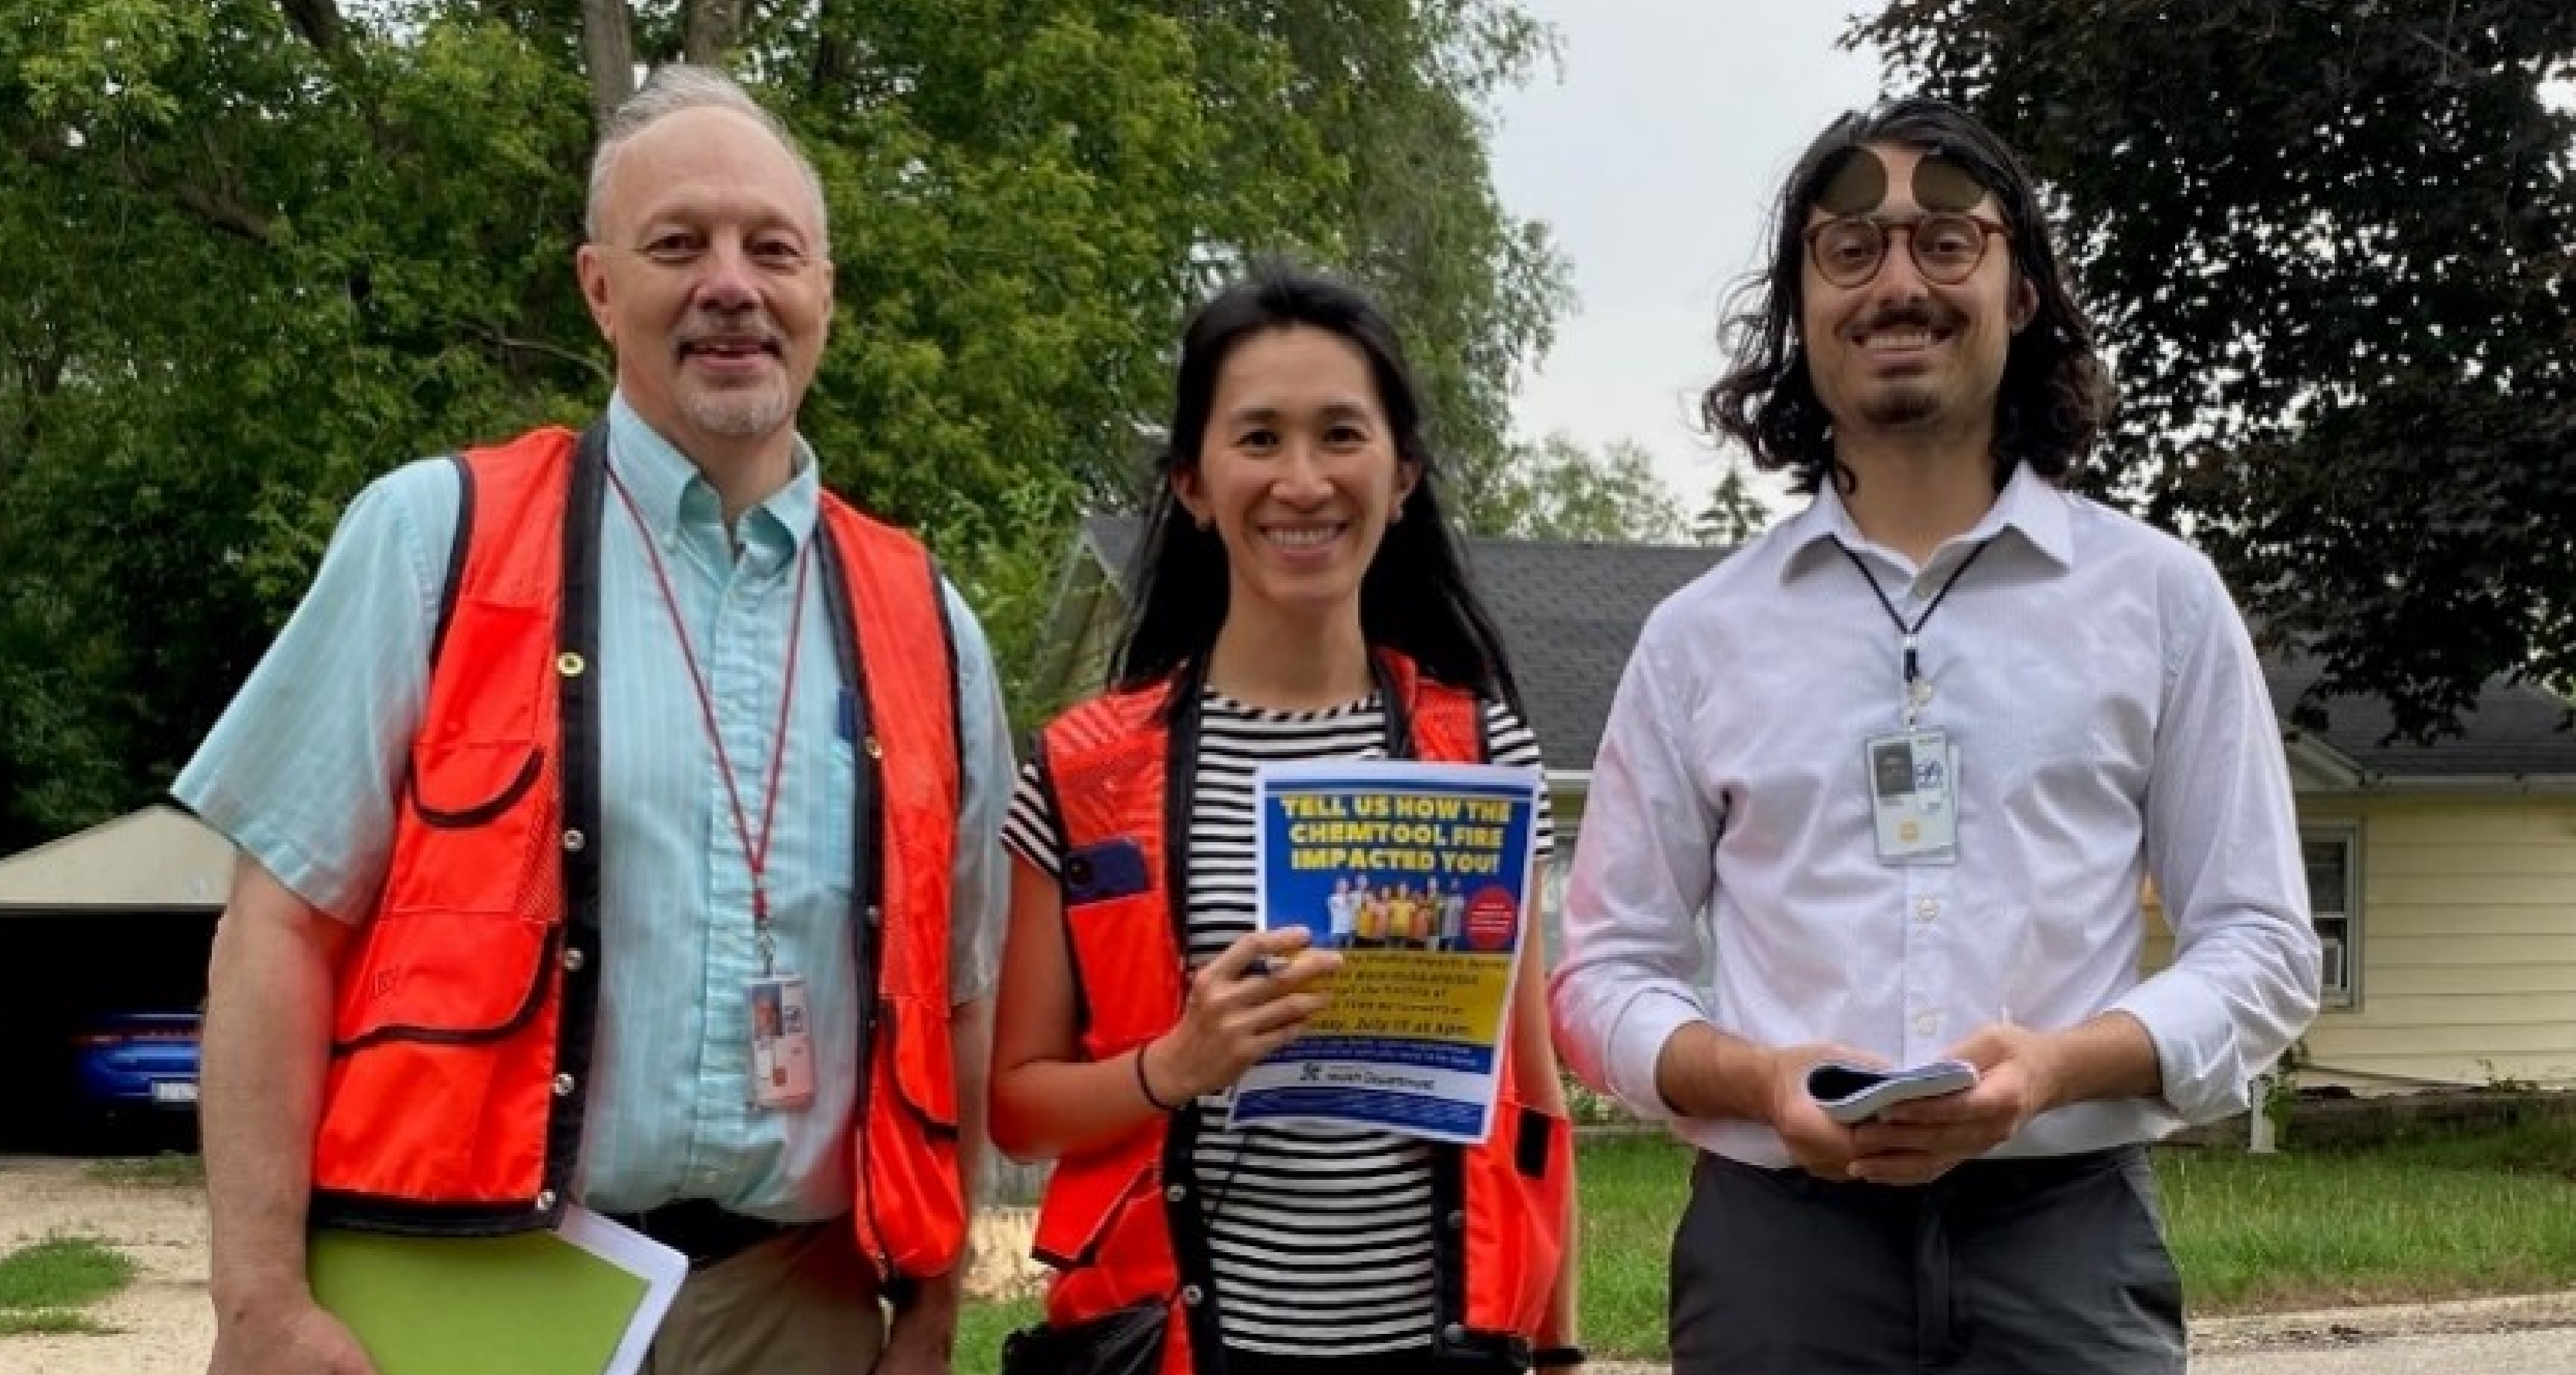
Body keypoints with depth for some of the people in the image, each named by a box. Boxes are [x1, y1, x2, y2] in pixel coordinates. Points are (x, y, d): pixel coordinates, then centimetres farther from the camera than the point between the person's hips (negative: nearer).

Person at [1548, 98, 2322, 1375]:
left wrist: (2058, 1065, -13)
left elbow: (2260, 946, 5)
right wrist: (1760, 1078, -13)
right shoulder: (1698, 634, 6)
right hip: (1775, 1240, 1)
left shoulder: (2161, 596, 5)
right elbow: (1607, 973, 7)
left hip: (2068, 1237, 0)